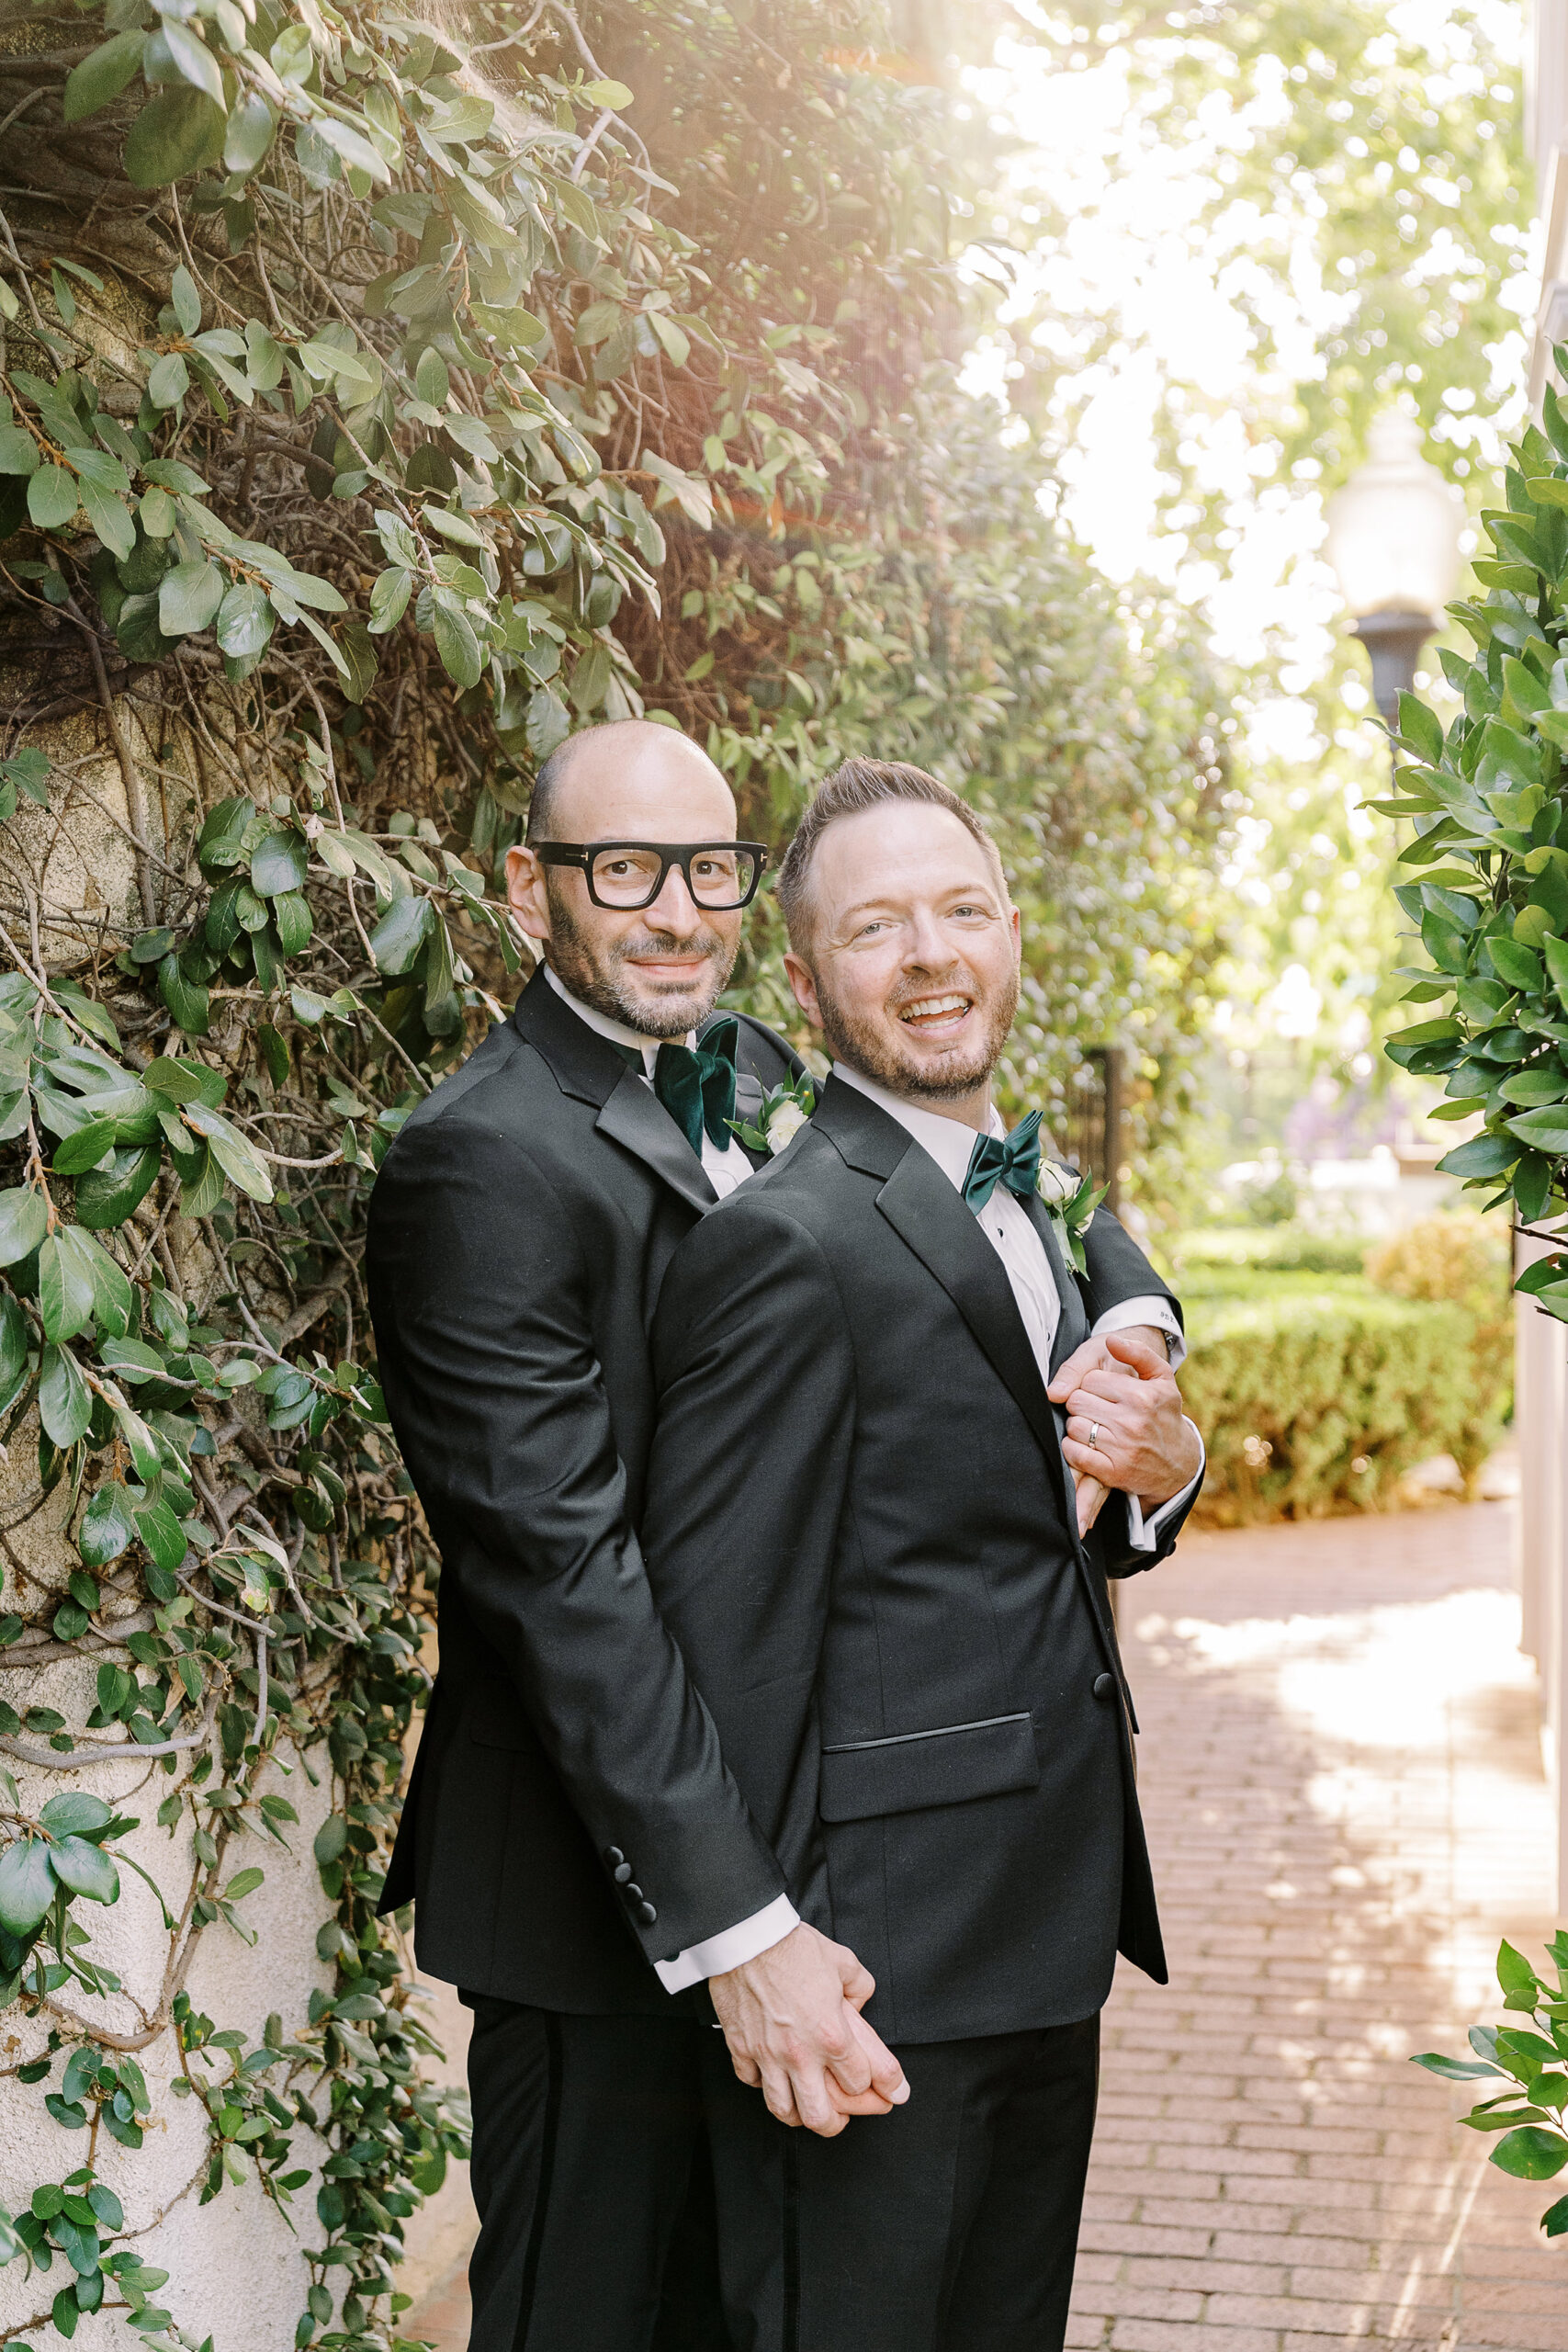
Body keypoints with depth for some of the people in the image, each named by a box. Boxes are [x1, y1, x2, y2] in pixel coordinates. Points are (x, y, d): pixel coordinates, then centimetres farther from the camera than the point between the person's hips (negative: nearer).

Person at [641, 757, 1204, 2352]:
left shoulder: (1026, 1205, 13)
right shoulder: (785, 1244, -17)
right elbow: (725, 1628, -18)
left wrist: (1161, 1465, -5)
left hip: (1050, 1923, 9)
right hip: (882, 1948, -9)